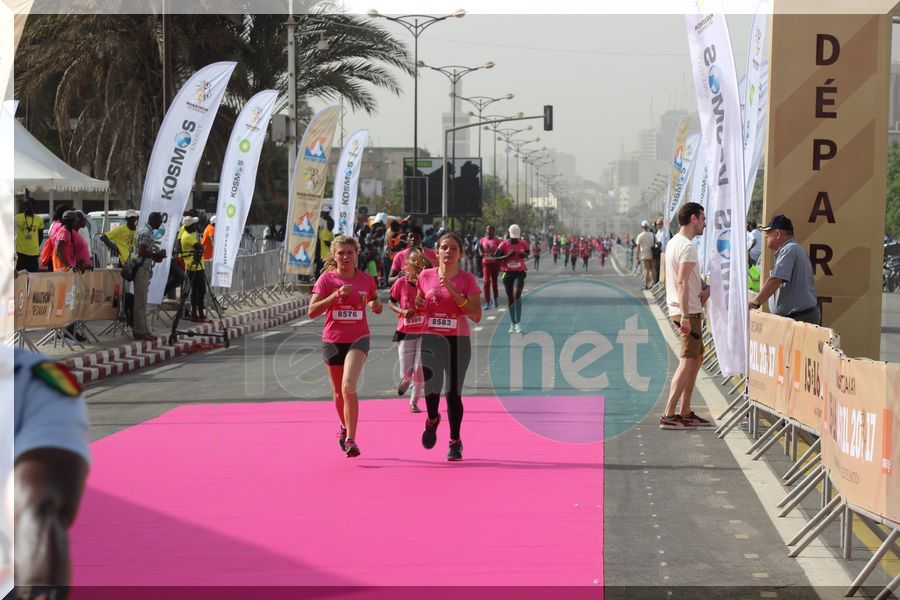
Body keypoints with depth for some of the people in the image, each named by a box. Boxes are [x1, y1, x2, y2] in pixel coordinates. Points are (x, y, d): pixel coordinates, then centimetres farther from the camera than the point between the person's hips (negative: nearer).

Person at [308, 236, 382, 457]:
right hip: (332, 341, 1)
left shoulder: (367, 280, 0)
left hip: (358, 339, -1)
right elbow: (312, 311, -13)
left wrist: (377, 305, -5)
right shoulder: (326, 279, -4)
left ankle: (350, 439, -17)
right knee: (338, 392, 15)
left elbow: (375, 302, 19)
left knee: (349, 387, -21)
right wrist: (336, 295, -24)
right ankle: (344, 427, 43)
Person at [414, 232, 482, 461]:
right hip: (431, 337, 1)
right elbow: (418, 308, 20)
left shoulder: (467, 279, -1)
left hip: (458, 340, -1)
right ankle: (432, 419, 5)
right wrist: (418, 305, -5)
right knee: (431, 376, -25)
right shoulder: (425, 276, 5)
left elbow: (476, 316, -9)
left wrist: (454, 292, -16)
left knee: (453, 392, 1)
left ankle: (455, 442, 19)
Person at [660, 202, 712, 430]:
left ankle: (685, 413, 19)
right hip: (688, 312, -10)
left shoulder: (674, 242, 15)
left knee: (697, 359, 17)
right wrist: (685, 316, -27)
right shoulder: (687, 246, -16)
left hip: (687, 311, 10)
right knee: (687, 362, -11)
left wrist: (704, 287, 4)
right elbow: (681, 282, -24)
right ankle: (669, 415, -14)